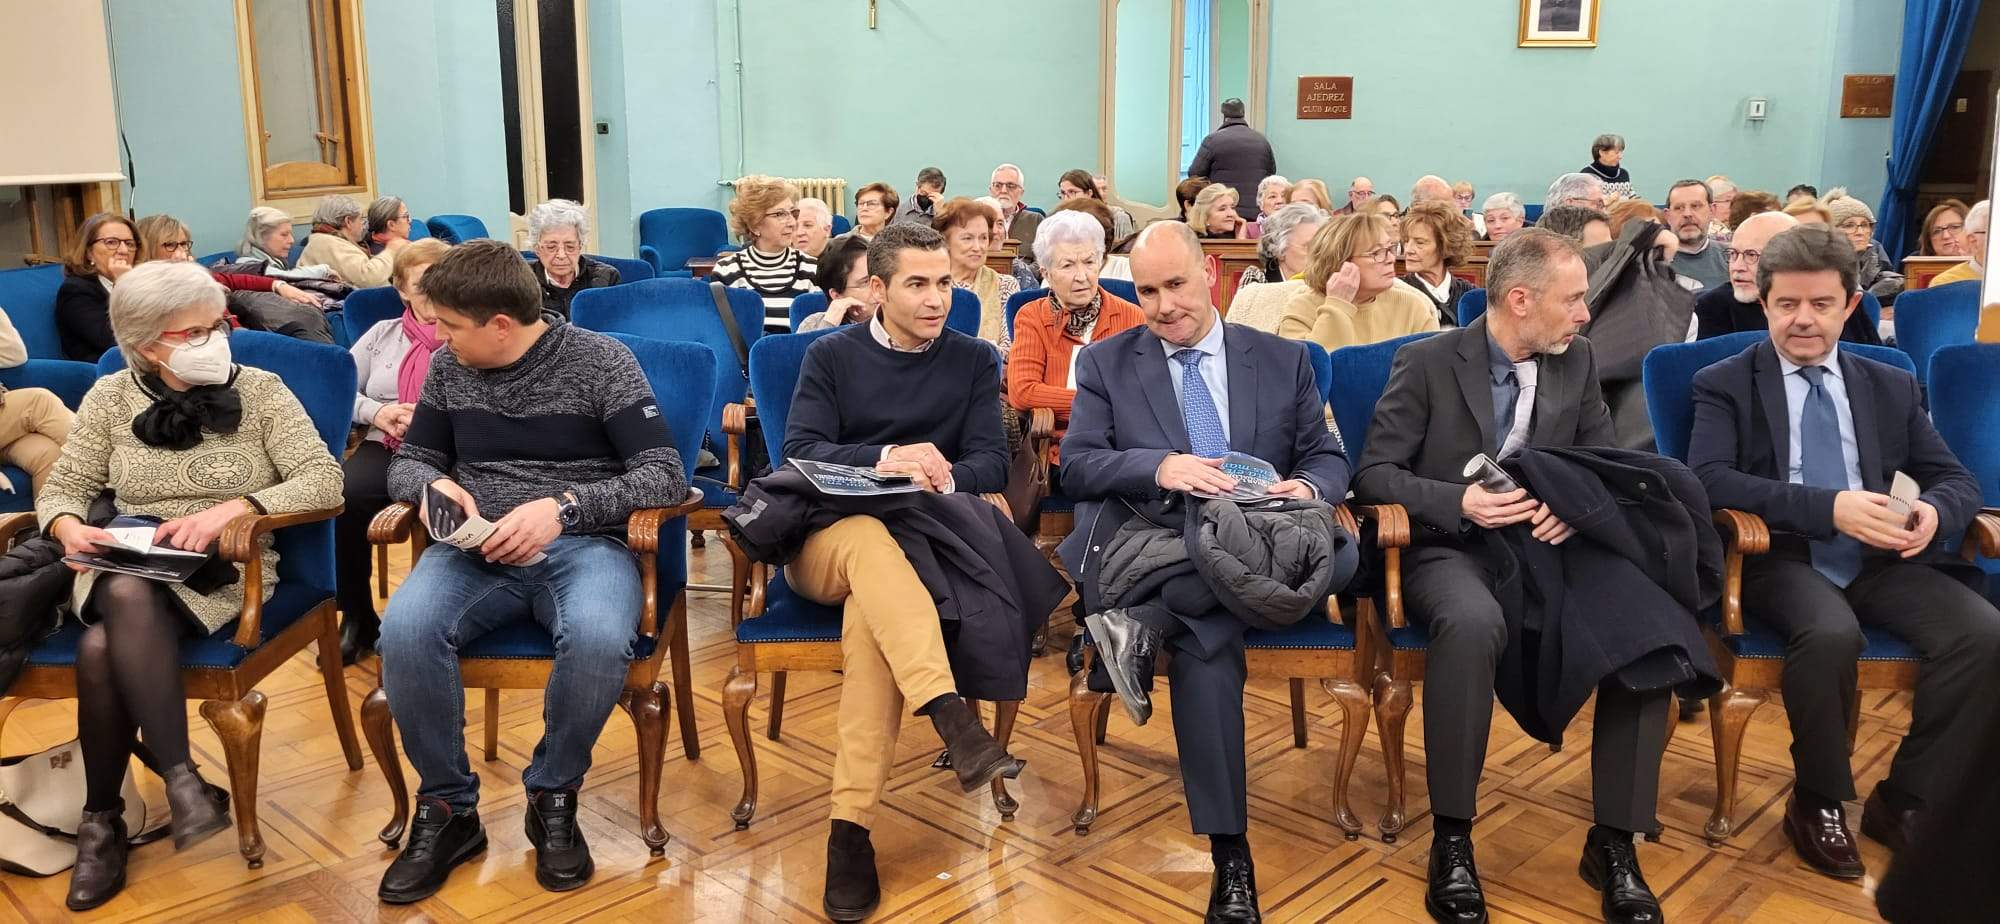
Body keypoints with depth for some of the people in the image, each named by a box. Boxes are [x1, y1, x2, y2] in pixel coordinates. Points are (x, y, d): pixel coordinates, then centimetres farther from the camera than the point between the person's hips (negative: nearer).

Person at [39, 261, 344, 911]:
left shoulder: (260, 390, -1)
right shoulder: (111, 397, 8)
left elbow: (326, 481, -11)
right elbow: (61, 488, 10)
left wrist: (229, 510, -23)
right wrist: (69, 527, -14)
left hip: (224, 567, -2)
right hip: (125, 563, 2)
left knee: (104, 645, -31)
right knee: (125, 600, -35)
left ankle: (102, 819, -17)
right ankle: (181, 780, -26)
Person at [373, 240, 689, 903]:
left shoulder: (601, 362, -5)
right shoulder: (448, 369, 8)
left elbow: (665, 476, -10)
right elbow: (407, 461, 18)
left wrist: (564, 507, -25)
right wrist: (434, 483, -8)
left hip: (583, 544, -3)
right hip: (477, 547, 3)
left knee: (598, 638, -37)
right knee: (404, 629, -29)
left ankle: (552, 798, -9)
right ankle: (448, 808, -7)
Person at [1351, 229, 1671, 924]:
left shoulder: (1577, 361, 10)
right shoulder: (1427, 363, -3)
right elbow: (1374, 474, -5)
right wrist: (1460, 501, -21)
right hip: (1451, 551, -4)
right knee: (1474, 622, -39)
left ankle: (1614, 840, -13)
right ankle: (1452, 839, -24)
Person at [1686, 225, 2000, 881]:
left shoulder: (1893, 387, 17)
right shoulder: (1725, 384, 4)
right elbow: (1709, 479, -12)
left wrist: (1933, 512, -13)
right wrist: (1829, 507, -22)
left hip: (1882, 562, 4)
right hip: (1781, 560, -4)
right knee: (1831, 634, -35)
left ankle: (1907, 801, -4)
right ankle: (1818, 803, -9)